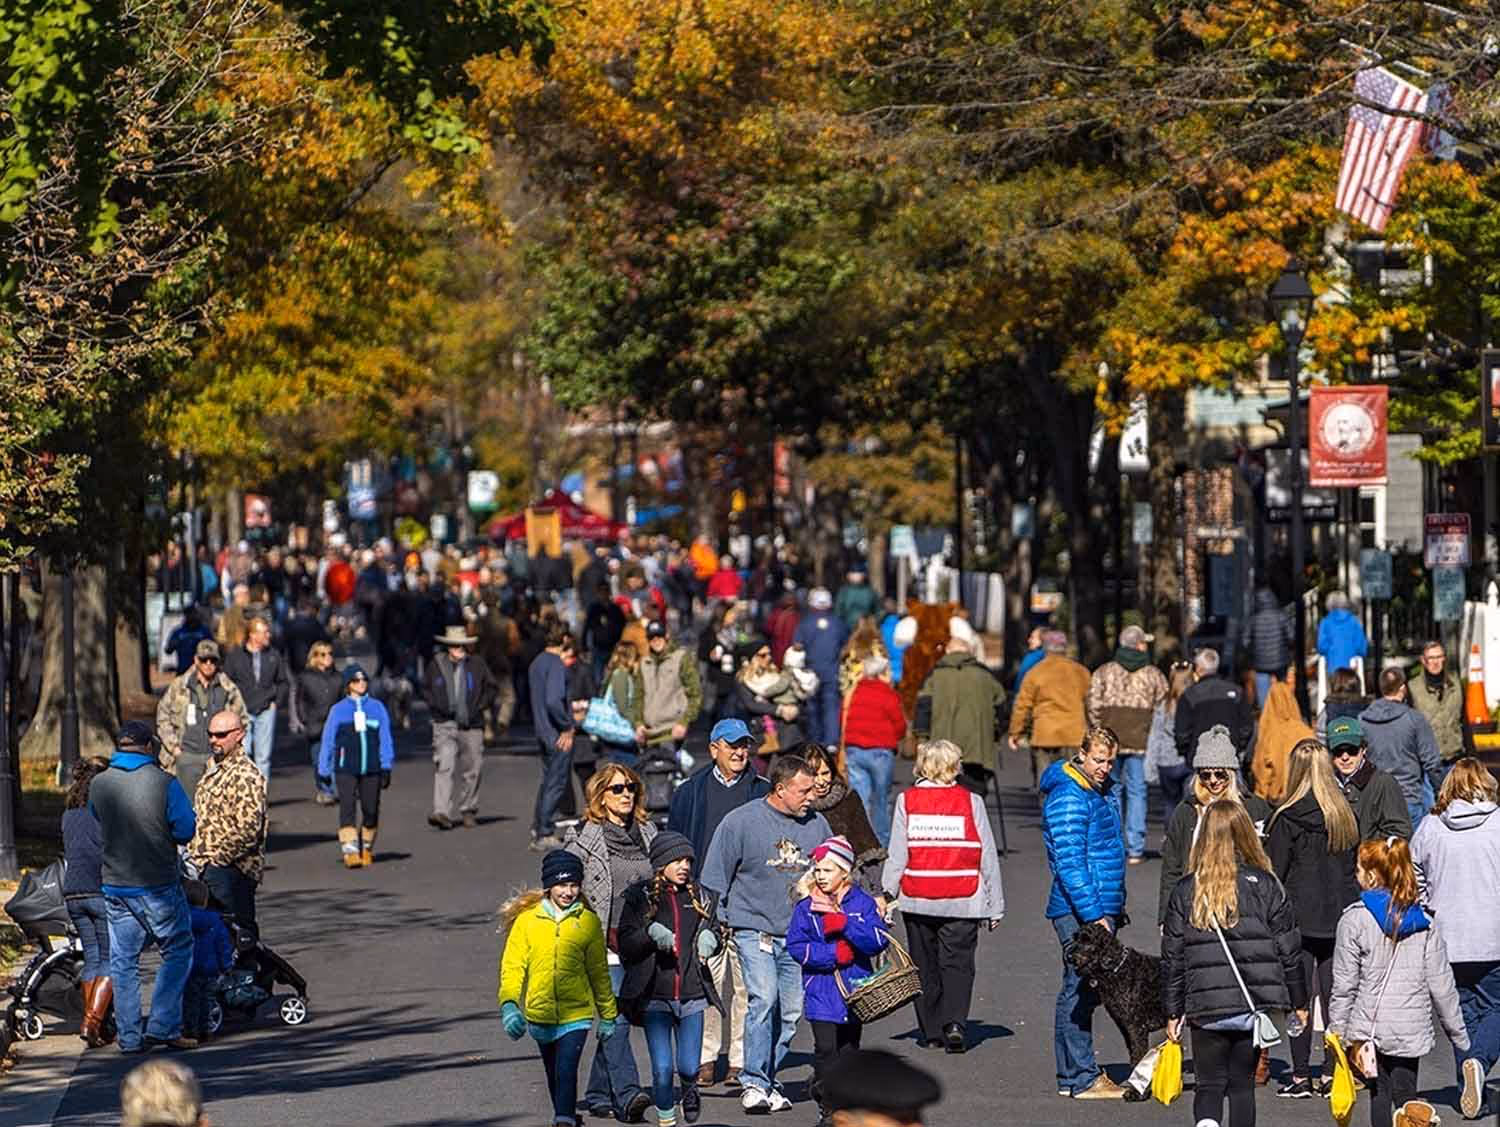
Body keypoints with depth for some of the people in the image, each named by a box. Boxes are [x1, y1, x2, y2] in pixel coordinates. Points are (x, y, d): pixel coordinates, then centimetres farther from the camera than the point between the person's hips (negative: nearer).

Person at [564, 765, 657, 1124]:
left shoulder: (647, 833, 12)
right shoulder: (583, 837, -3)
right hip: (604, 943, -5)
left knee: (616, 1018, 8)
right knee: (616, 1018, -14)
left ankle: (598, 1094, 17)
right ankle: (627, 1094, -21)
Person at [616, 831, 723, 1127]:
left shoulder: (700, 897, 8)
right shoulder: (639, 898, -1)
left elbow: (714, 933, 17)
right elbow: (626, 945, -5)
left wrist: (709, 939, -6)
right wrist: (651, 933, -23)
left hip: (692, 994, 2)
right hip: (655, 994, -2)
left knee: (688, 1066, -1)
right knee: (662, 1068, -6)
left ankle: (690, 1090, 34)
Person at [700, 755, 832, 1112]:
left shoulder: (817, 824, 7)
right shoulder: (740, 822, -4)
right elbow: (715, 881, 1)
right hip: (755, 929, -4)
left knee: (792, 1011, 4)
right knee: (763, 999, -18)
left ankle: (766, 1076, 18)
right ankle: (754, 1083, -17)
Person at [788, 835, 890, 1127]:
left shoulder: (862, 903, 1)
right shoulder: (806, 907, 0)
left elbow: (879, 940, -9)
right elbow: (796, 946, -6)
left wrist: (844, 924, -20)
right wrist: (834, 954, -16)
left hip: (854, 990, 1)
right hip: (821, 991, -1)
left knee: (849, 1047, 8)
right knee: (826, 1048, -9)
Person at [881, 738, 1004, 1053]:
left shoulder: (907, 800, -1)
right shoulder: (971, 801, -2)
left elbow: (897, 853, -3)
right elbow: (988, 856, 0)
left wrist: (888, 892, 4)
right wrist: (995, 905, 6)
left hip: (918, 898, 1)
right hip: (963, 899, -1)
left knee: (925, 965, 13)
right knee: (957, 962, 4)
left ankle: (931, 1031, 15)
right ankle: (954, 1022, -16)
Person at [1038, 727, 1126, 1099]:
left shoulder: (1099, 791, 17)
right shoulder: (1069, 797, -15)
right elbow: (1070, 862, -20)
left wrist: (1114, 907, 23)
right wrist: (1093, 914, -22)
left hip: (1100, 909, 10)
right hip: (1079, 912, -10)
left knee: (1079, 991, 12)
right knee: (1080, 991, -9)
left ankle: (1071, 1076, 17)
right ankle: (1083, 1079, -8)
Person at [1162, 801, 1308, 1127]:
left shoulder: (1186, 890, 0)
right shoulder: (1264, 885, -2)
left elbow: (1172, 957, 2)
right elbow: (1288, 950, 2)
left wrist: (1173, 1012, 11)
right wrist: (1299, 1002, 14)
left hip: (1206, 1008, 0)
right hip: (1255, 1005, 0)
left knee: (1209, 1085, 6)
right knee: (1242, 1083, 13)